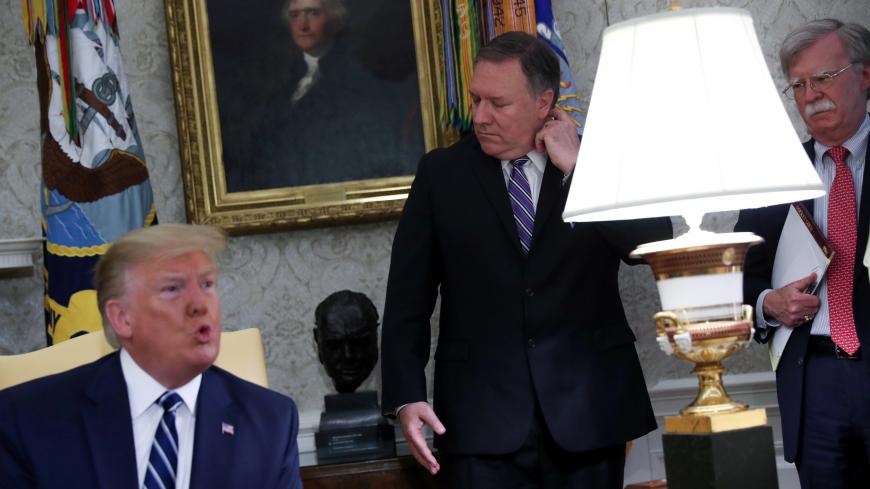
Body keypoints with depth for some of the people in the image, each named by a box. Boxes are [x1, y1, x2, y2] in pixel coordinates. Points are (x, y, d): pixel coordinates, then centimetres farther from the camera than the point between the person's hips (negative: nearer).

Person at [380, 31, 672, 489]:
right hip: (480, 417, 0)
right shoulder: (441, 172, 5)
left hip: (588, 411, 1)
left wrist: (577, 168, -10)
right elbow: (408, 298, 4)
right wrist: (407, 398, -6)